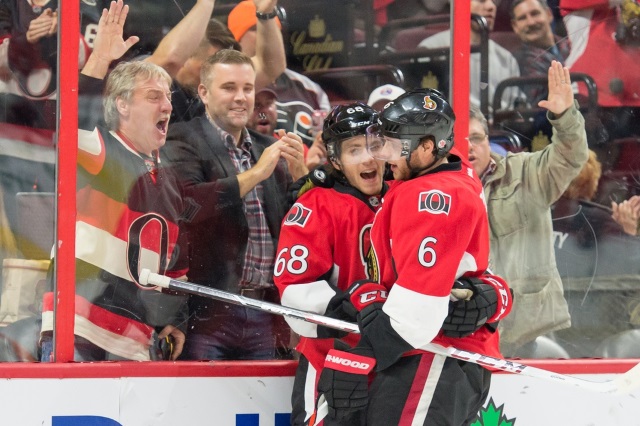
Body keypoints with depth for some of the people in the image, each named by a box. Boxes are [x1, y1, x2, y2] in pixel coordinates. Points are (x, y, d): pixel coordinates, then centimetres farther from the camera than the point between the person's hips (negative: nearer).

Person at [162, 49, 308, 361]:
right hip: (207, 310, -6)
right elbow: (184, 204, -20)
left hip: (261, 314, 6)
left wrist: (299, 173, -2)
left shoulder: (269, 149, 18)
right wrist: (254, 174, -16)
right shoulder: (184, 142, -1)